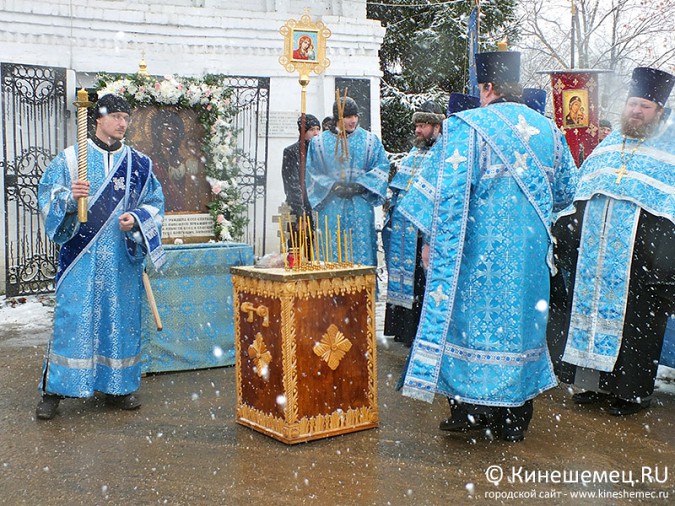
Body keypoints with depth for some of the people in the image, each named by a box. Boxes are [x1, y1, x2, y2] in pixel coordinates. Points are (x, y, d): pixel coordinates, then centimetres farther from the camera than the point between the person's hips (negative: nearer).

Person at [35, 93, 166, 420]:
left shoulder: (139, 164, 10)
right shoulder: (71, 158, 3)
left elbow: (155, 203, 9)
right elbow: (47, 196, 0)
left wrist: (136, 219, -11)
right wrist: (70, 198, -21)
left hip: (123, 258, 3)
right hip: (81, 258, -2)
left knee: (121, 317, 7)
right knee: (72, 318, -3)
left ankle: (117, 387, 19)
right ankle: (53, 390, 6)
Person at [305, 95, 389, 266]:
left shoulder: (370, 140, 7)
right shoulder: (319, 142, 8)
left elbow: (382, 167, 1)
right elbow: (312, 173, 5)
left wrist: (359, 185, -11)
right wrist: (333, 186, -11)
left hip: (361, 208, 0)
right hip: (330, 207, 0)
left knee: (361, 249, -2)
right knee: (331, 253, -1)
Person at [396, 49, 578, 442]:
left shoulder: (468, 127, -9)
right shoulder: (548, 129, 7)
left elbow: (450, 192, -14)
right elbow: (567, 191, 14)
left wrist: (432, 240, -6)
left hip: (481, 250, -4)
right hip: (530, 251, 5)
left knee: (473, 319, 6)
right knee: (522, 321, 11)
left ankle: (471, 409, 10)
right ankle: (514, 419, 18)